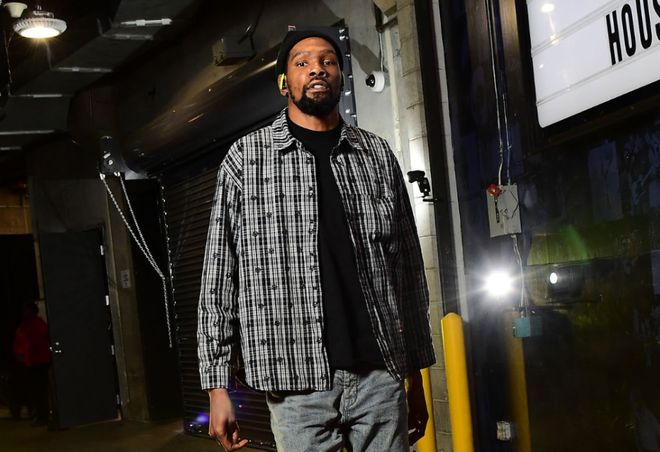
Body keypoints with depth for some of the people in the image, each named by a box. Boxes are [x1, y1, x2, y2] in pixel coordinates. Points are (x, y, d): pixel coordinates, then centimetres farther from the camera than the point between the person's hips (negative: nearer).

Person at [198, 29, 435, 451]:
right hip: (298, 382, -2)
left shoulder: (378, 155, 11)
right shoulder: (247, 157, 4)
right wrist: (218, 386, -3)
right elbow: (220, 276, 2)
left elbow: (409, 269, 12)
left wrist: (416, 375, 11)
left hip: (380, 373, 2)